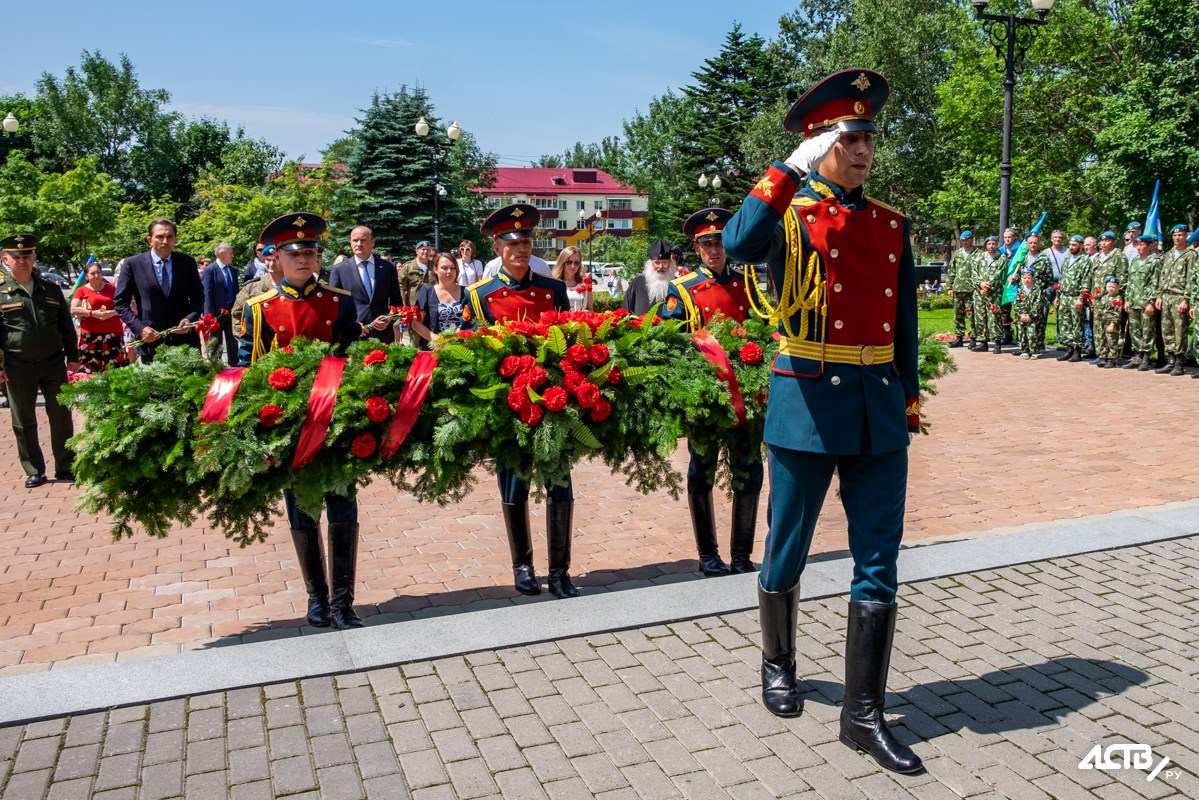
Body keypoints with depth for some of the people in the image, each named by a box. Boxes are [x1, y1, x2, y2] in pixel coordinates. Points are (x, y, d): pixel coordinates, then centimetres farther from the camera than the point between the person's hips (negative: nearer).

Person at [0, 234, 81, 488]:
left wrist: (73, 356, 8)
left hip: (53, 363, 2)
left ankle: (65, 468, 16)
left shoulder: (51, 288, 7)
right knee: (24, 422, 6)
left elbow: (66, 325, 12)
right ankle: (34, 471, 17)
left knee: (61, 417, 5)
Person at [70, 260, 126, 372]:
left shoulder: (111, 288, 13)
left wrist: (112, 312, -8)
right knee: (90, 369, -7)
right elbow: (73, 310, -3)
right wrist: (92, 313, -13)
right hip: (90, 335, -1)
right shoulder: (82, 291, 6)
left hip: (112, 334, 2)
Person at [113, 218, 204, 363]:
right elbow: (120, 302, 2)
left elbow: (198, 297, 10)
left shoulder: (187, 262, 5)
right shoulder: (133, 264, 0)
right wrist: (139, 328, -11)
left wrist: (190, 318, -9)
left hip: (185, 339, 1)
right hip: (151, 342, -1)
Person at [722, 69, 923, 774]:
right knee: (787, 556, 11)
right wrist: (794, 168, -23)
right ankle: (779, 664, 37)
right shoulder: (787, 212, -1)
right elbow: (739, 245, -26)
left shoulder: (892, 225, 12)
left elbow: (904, 323, 15)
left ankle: (865, 714, 15)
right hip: (807, 403, -4)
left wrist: (909, 401, 13)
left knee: (879, 567, 4)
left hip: (879, 410, 4)